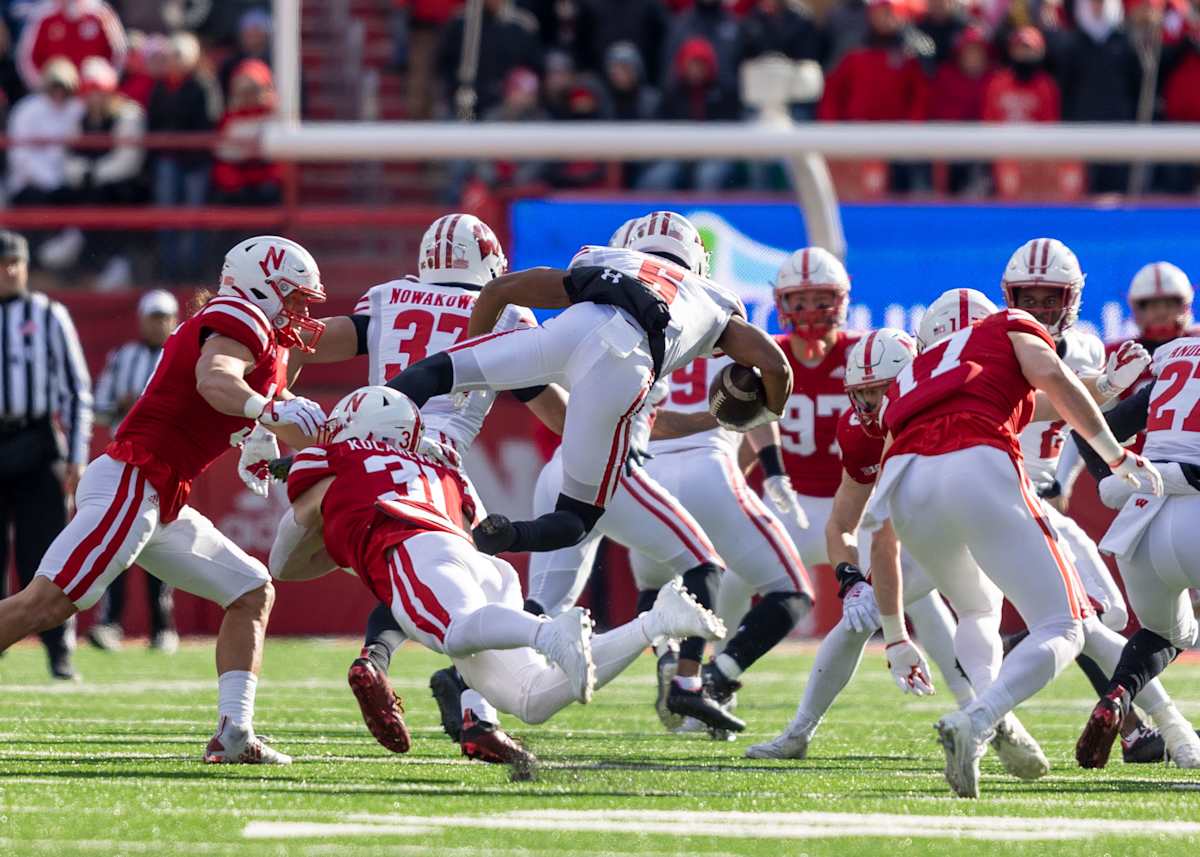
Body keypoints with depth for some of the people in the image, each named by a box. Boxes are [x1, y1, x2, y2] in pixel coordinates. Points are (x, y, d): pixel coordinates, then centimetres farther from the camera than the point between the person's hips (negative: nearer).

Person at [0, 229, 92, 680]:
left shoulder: (48, 316, 6)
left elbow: (76, 389, 5)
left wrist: (75, 457, -2)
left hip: (36, 445, -2)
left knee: (43, 552, -4)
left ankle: (60, 653, -2)